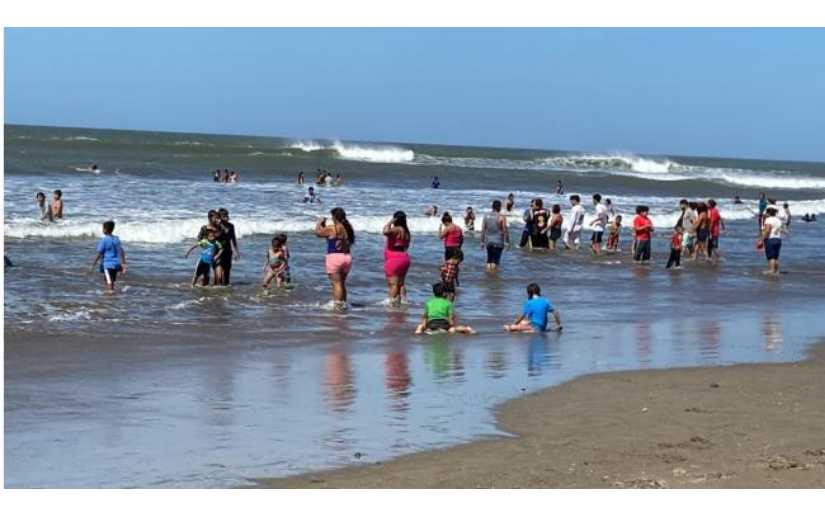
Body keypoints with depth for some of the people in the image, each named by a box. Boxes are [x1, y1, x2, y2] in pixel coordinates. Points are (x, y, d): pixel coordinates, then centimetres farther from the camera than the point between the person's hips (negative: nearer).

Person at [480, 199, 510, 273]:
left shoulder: (486, 217, 3)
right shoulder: (501, 217, -10)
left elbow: (483, 230, 4)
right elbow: (505, 230, -11)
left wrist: (482, 241, 11)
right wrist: (507, 242, -4)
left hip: (488, 242, 4)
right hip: (498, 242, -4)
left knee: (489, 259, 16)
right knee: (496, 260, -1)